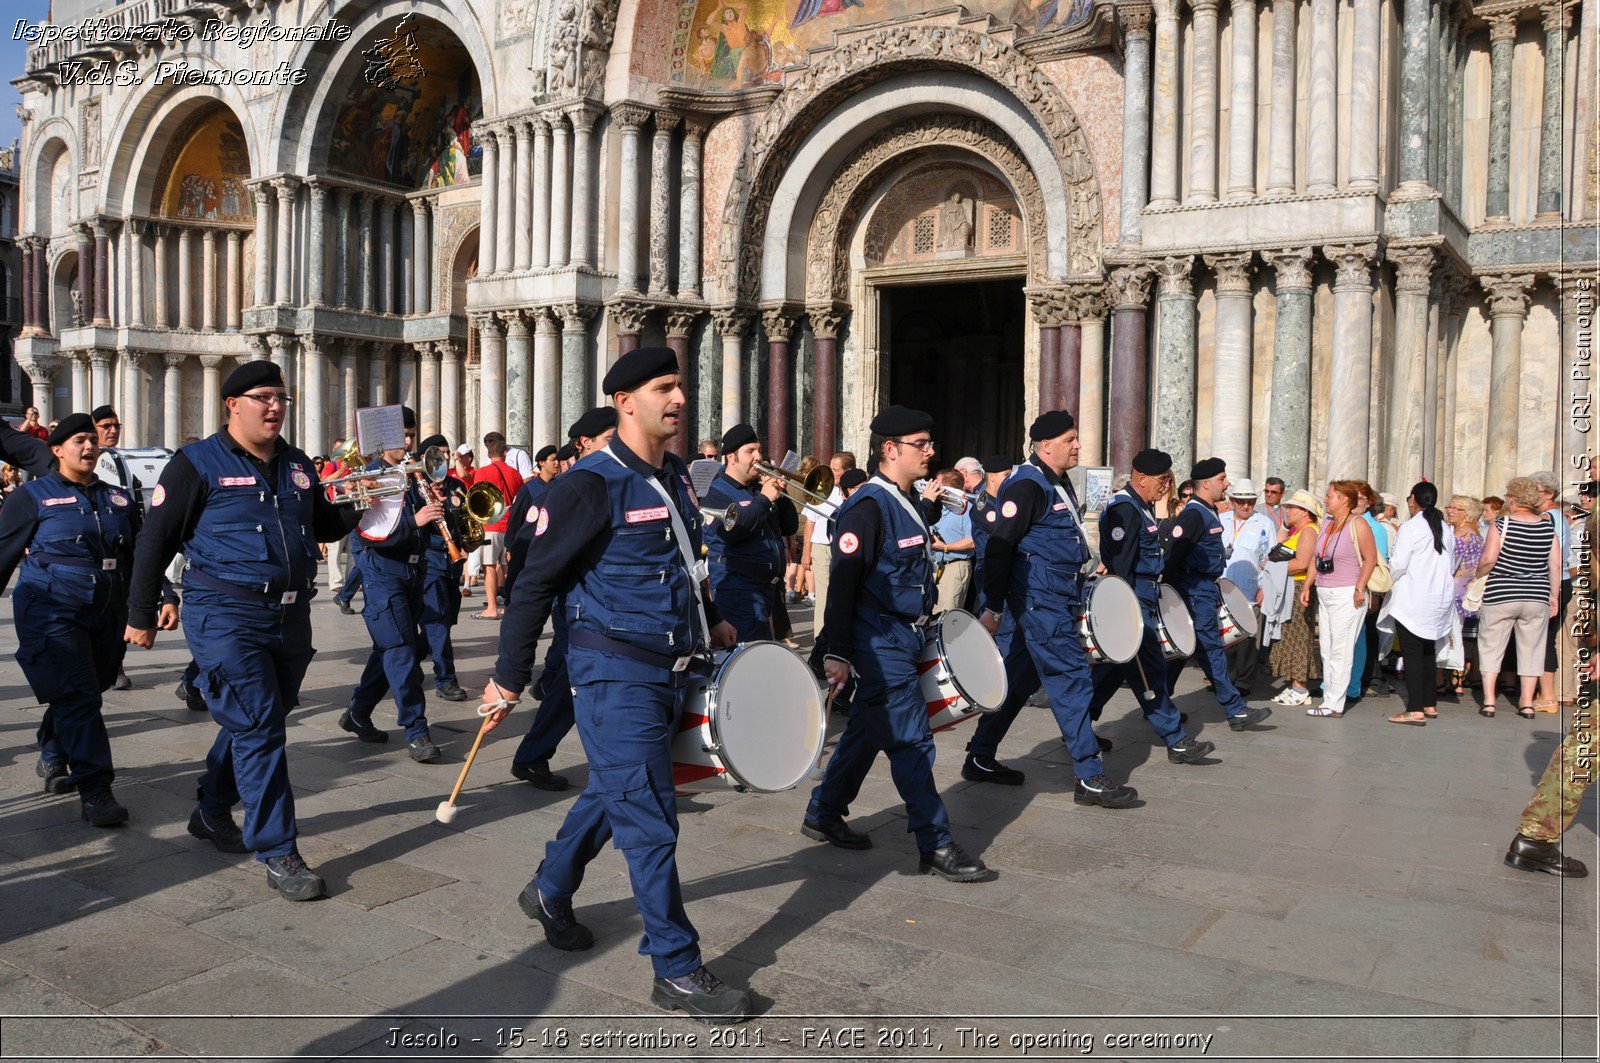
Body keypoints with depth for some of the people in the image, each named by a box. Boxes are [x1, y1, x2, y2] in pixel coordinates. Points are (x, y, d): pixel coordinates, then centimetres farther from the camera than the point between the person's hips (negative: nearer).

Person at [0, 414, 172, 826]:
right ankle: (95, 791, -9)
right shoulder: (34, 496, 1)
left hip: (107, 615, 5)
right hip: (52, 612, -5)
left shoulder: (119, 498, 13)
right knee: (77, 697, -12)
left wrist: (166, 597, 3)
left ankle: (52, 757, 41)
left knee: (82, 695, 14)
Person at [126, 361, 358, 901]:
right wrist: (141, 616, -3)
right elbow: (155, 540, -3)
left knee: (251, 722, 18)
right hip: (227, 618, -6)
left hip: (290, 616, 7)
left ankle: (211, 811, 39)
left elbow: (322, 527, 24)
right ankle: (277, 851, -4)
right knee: (259, 727, -10)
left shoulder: (297, 464, 13)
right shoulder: (199, 463, -5)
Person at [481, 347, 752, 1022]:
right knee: (649, 818, -4)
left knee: (612, 792, 22)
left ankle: (549, 892, 45)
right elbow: (535, 584, -12)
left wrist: (710, 619, 23)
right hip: (615, 669, -8)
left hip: (670, 665, 8)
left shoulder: (676, 476, 10)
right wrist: (510, 679, -11)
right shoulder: (591, 485, -15)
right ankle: (677, 970, 8)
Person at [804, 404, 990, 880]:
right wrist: (836, 652, -21)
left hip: (903, 640, 10)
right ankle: (935, 846, 3)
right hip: (879, 645, -10)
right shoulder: (868, 507, -17)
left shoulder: (909, 503, 12)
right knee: (912, 740, -5)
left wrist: (923, 629, 25)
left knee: (867, 731, 17)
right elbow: (842, 582, -20)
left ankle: (823, 814, 32)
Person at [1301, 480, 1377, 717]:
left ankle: (1334, 705, -1)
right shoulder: (1326, 523, 13)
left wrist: (1359, 589, -16)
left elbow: (1371, 558, -12)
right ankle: (1330, 700, 14)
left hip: (1347, 596, -8)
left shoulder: (1357, 524, -9)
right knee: (1326, 650, 9)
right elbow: (1316, 558, 17)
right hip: (1325, 595, 8)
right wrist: (1307, 585, 11)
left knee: (1340, 651, -4)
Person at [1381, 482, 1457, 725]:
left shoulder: (1410, 528, -12)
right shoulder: (1446, 529, 10)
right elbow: (1452, 566, 14)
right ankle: (1430, 705, 21)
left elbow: (1398, 565, -15)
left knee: (1411, 653, -6)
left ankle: (1415, 711, -8)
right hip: (1439, 600, 7)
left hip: (1412, 600, -7)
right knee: (1427, 652, 15)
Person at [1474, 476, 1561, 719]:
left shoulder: (1501, 525, -10)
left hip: (1500, 597, -3)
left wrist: (1477, 576, 3)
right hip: (1537, 598, 3)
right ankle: (1527, 703, 13)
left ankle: (1489, 701, 5)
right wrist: (1554, 595, 9)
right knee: (1531, 649, 12)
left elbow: (1488, 560, -15)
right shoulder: (1548, 527, 0)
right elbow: (1556, 565, 1)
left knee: (1491, 647, 7)